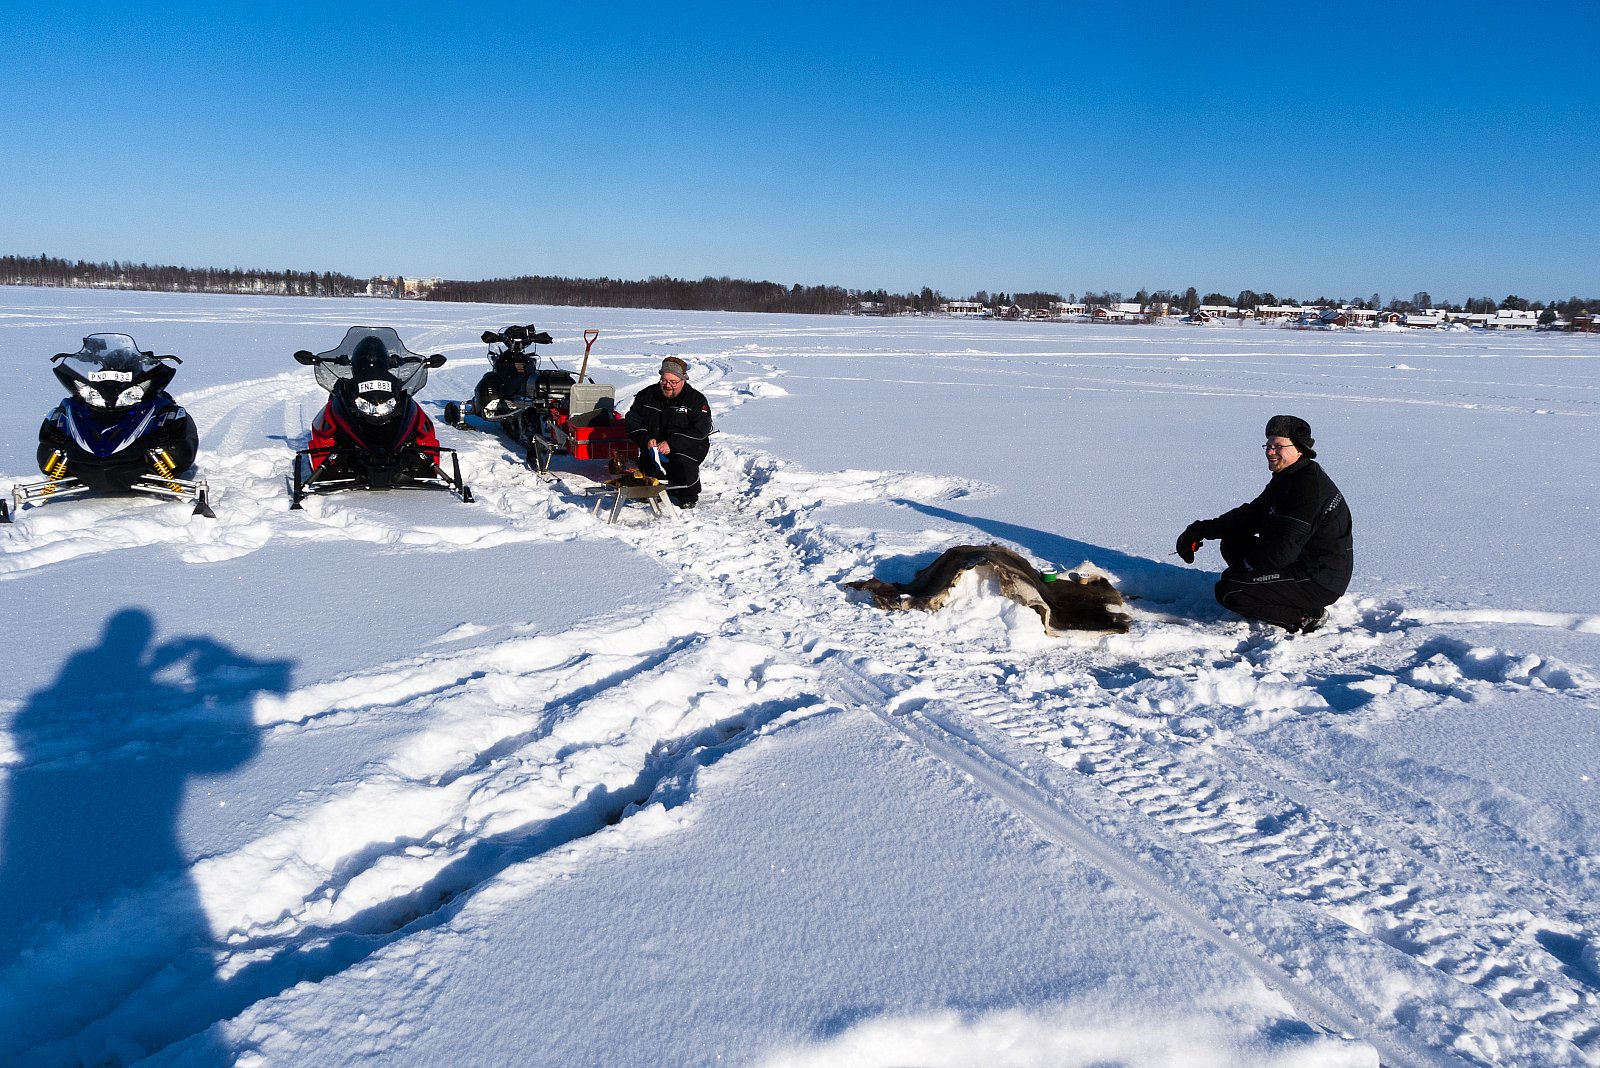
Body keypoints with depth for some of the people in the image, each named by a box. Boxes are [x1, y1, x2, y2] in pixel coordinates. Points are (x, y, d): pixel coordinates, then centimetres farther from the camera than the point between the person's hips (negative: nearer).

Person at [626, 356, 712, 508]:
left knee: (682, 463, -34)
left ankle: (689, 497, -4)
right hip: (653, 445, 3)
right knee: (647, 462, -26)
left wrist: (671, 444, -27)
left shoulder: (696, 399, -6)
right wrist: (646, 440, -18)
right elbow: (633, 422, 3)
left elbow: (700, 430, -17)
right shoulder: (646, 395, 6)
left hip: (688, 447, -3)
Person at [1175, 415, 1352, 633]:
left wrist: (1248, 564, -9)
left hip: (1319, 582, -10)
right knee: (1232, 543, 12)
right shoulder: (1286, 480, 11)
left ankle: (1306, 617, -7)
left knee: (1228, 591, -17)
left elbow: (1284, 548, -26)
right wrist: (1201, 530, 6)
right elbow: (1251, 515, 16)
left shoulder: (1309, 486, -22)